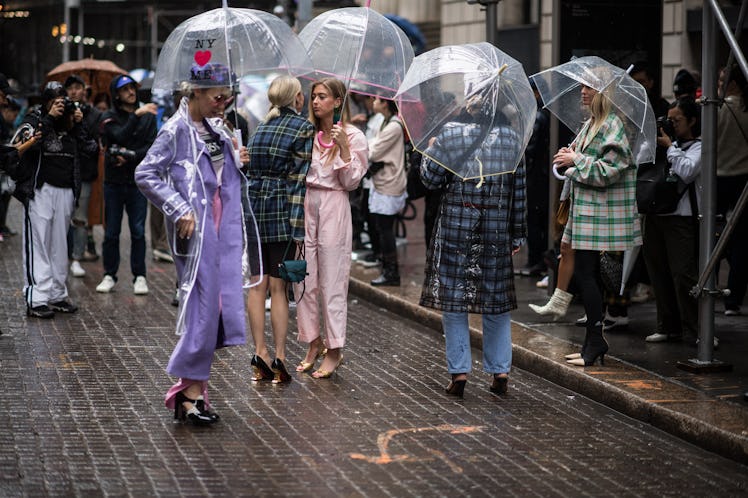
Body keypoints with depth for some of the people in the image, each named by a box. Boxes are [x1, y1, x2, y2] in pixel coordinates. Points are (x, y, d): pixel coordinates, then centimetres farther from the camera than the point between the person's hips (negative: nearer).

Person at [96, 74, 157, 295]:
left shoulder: (148, 117, 5)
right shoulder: (109, 118, 2)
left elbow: (151, 146, -3)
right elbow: (120, 136, -17)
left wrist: (130, 157, -16)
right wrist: (136, 115, -25)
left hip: (138, 181, 0)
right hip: (114, 181, 0)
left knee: (138, 231, 1)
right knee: (111, 232, 5)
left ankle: (139, 277, 8)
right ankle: (109, 275, 14)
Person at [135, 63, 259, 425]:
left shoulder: (215, 128, 15)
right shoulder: (177, 130, -8)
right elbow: (145, 174, -12)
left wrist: (236, 163, 7)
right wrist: (179, 210, -17)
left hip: (224, 225, 8)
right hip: (195, 228, -8)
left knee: (222, 300, 4)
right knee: (202, 303, -8)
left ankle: (193, 386, 11)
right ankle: (191, 390, -1)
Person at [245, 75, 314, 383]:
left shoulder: (262, 128, 14)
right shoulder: (304, 129, -4)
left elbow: (250, 171, 13)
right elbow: (299, 180, -11)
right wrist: (298, 229, -13)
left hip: (253, 206, 5)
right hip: (281, 210, -5)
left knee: (257, 285, 6)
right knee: (279, 287, -3)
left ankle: (259, 354, 6)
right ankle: (279, 357, -2)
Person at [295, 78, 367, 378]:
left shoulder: (353, 137, -2)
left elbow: (352, 182, -5)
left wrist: (343, 147, -15)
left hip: (333, 209, -5)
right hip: (305, 206, 5)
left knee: (332, 283, -2)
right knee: (304, 280, 5)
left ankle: (334, 350, 5)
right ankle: (314, 344, 17)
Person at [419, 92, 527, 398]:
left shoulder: (450, 134, -8)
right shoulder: (511, 138, 2)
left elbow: (431, 180, -5)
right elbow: (519, 190, 5)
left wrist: (429, 151, 14)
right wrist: (518, 234, 12)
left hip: (455, 229, -3)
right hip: (497, 232, 3)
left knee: (453, 298, 6)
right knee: (497, 301, 12)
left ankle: (459, 371, 4)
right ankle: (500, 371, 12)